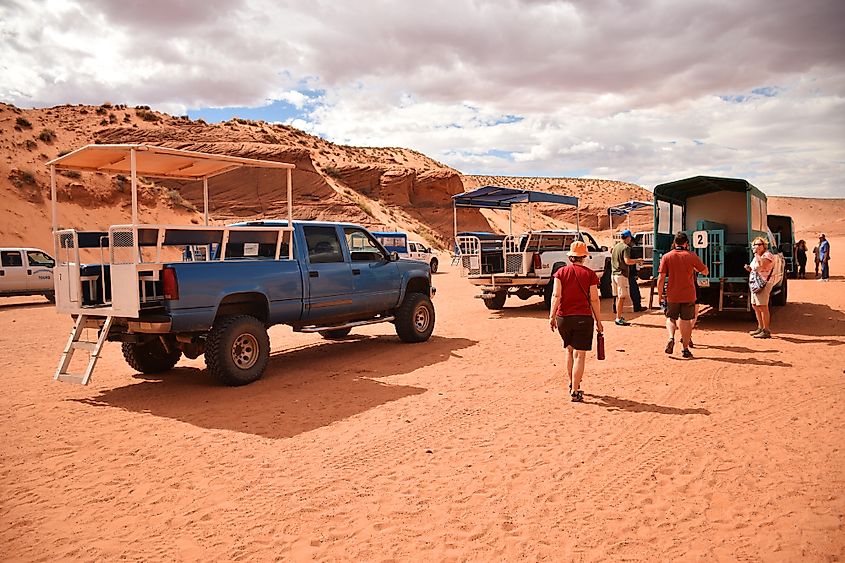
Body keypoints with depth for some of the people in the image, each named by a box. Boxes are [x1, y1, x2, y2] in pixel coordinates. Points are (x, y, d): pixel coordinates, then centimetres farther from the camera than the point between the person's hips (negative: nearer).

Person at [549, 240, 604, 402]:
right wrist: (598, 321, 4)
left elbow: (556, 295, -7)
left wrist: (552, 316, -8)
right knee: (579, 355, 0)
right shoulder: (590, 274, -2)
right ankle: (575, 392, -2)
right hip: (583, 318, -3)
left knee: (569, 350, 22)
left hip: (563, 317, 3)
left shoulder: (561, 272, 2)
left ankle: (572, 383, 32)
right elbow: (594, 300, -3)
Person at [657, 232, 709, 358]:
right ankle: (685, 349, 8)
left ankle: (671, 337, -9)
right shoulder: (692, 256, -3)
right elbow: (705, 272, 7)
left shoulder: (666, 256, -3)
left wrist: (659, 295, 2)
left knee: (671, 318, 16)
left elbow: (661, 278, -6)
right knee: (686, 320, 7)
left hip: (672, 295, 0)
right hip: (688, 295, 0)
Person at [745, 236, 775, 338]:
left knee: (763, 307, -11)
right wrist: (749, 268, 11)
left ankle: (766, 331, -10)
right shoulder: (757, 256, 22)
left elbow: (762, 266, -26)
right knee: (755, 306, 15)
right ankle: (760, 327, 26)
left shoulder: (767, 255, -9)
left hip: (763, 284, -10)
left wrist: (757, 255, -18)